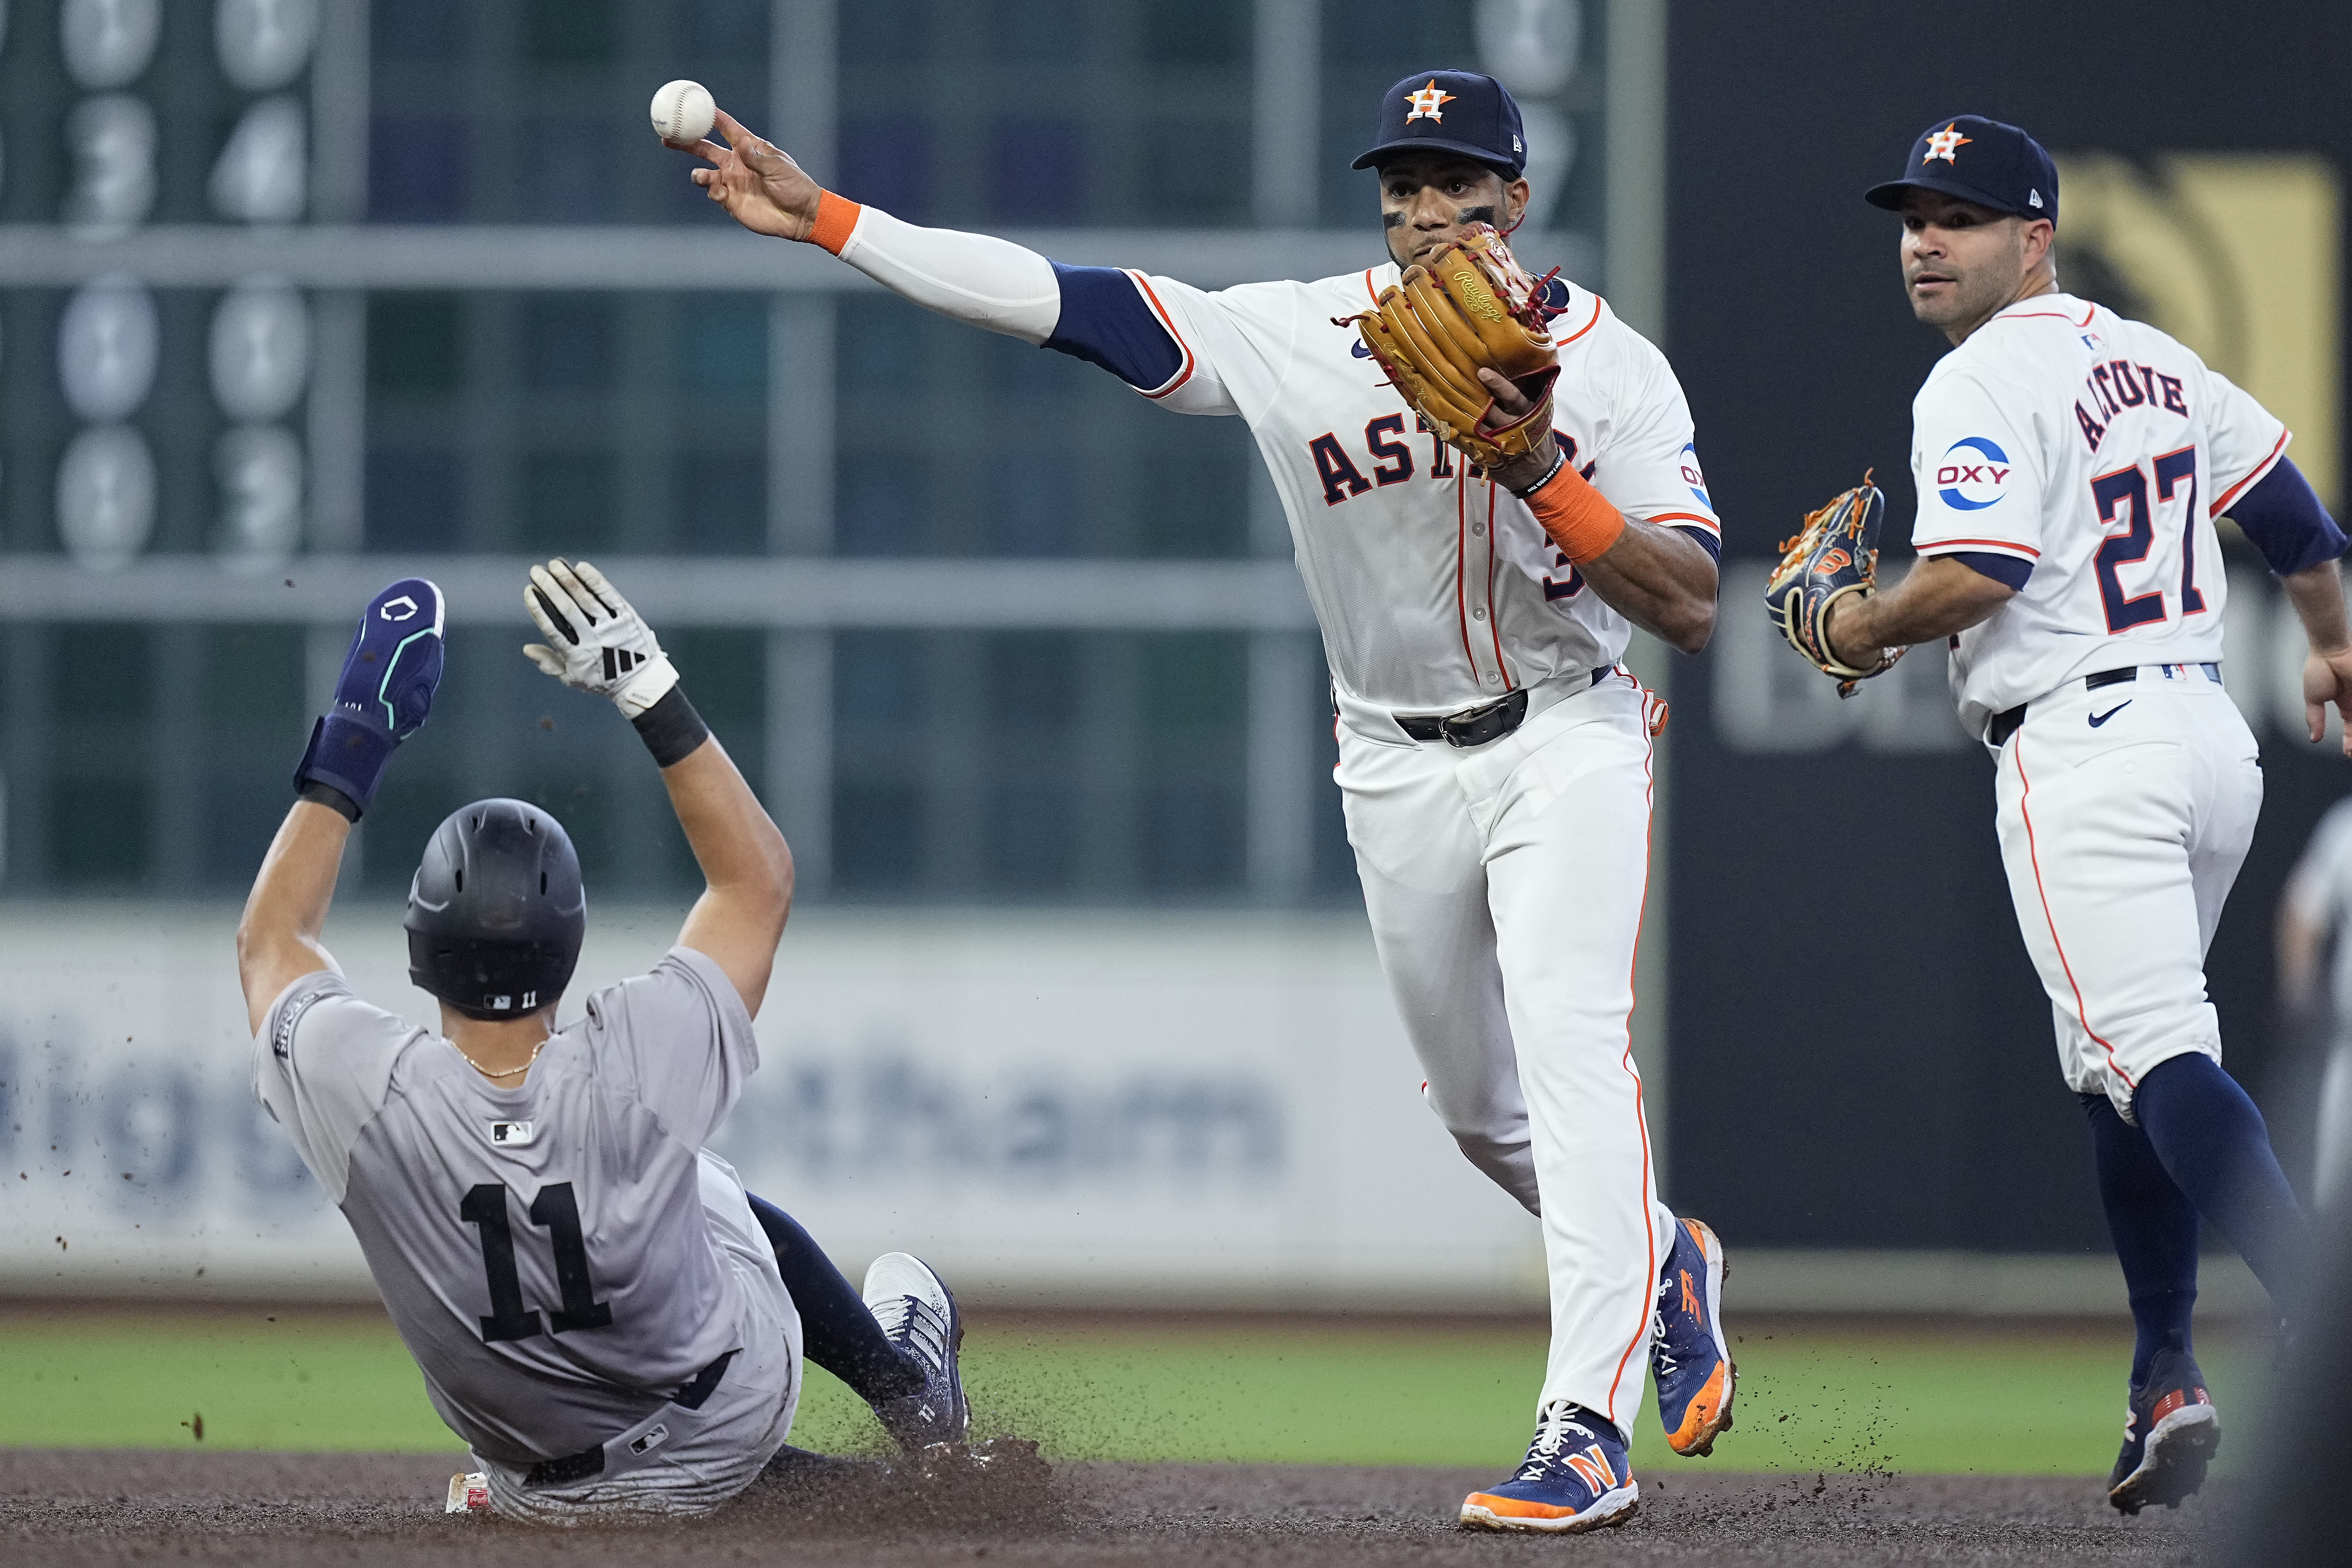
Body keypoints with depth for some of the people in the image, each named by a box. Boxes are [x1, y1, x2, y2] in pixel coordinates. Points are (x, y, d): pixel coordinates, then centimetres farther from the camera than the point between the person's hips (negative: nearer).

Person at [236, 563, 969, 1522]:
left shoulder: (368, 1094, -31)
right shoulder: (636, 1068, -33)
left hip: (542, 1494, 0)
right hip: (730, 1441, 1)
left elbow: (270, 939, -7)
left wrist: (352, 748, -6)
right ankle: (909, 1386, 51)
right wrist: (650, 693, -16)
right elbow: (760, 878, -14)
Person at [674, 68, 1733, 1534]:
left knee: (1568, 1038, -24)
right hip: (1400, 763, 4)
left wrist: (1546, 478, -32)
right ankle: (1665, 1262, 45)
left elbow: (1693, 606, -19)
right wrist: (822, 216, -19)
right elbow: (1064, 300, -13)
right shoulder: (1295, 337, -8)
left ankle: (1589, 1433, -30)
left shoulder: (1611, 366, -13)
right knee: (1478, 1106, 14)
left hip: (1566, 737, -4)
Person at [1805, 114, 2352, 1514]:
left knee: (2153, 1054, -18)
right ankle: (2168, 1384, 15)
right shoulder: (2155, 361, 16)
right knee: (2125, 1060, 18)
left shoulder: (1984, 382, -9)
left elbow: (1977, 573, -22)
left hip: (2083, 747, -9)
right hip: (2216, 738, 9)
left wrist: (1862, 630, -3)